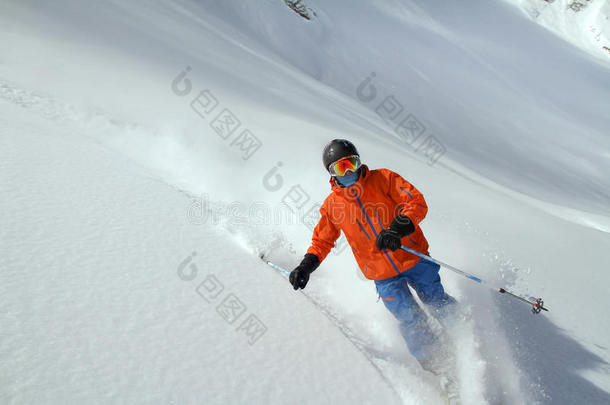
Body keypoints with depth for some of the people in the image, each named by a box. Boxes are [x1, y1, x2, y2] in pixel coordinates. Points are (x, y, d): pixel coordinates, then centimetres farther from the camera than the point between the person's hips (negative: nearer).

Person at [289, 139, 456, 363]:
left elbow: (417, 202, -12)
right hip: (384, 276, 0)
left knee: (441, 305, 12)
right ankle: (429, 362, 25)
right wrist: (306, 265, -7)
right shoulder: (331, 205, -1)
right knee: (412, 322, 0)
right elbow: (321, 241, 10)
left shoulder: (383, 179, -6)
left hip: (414, 257, 0)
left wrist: (398, 228, -29)